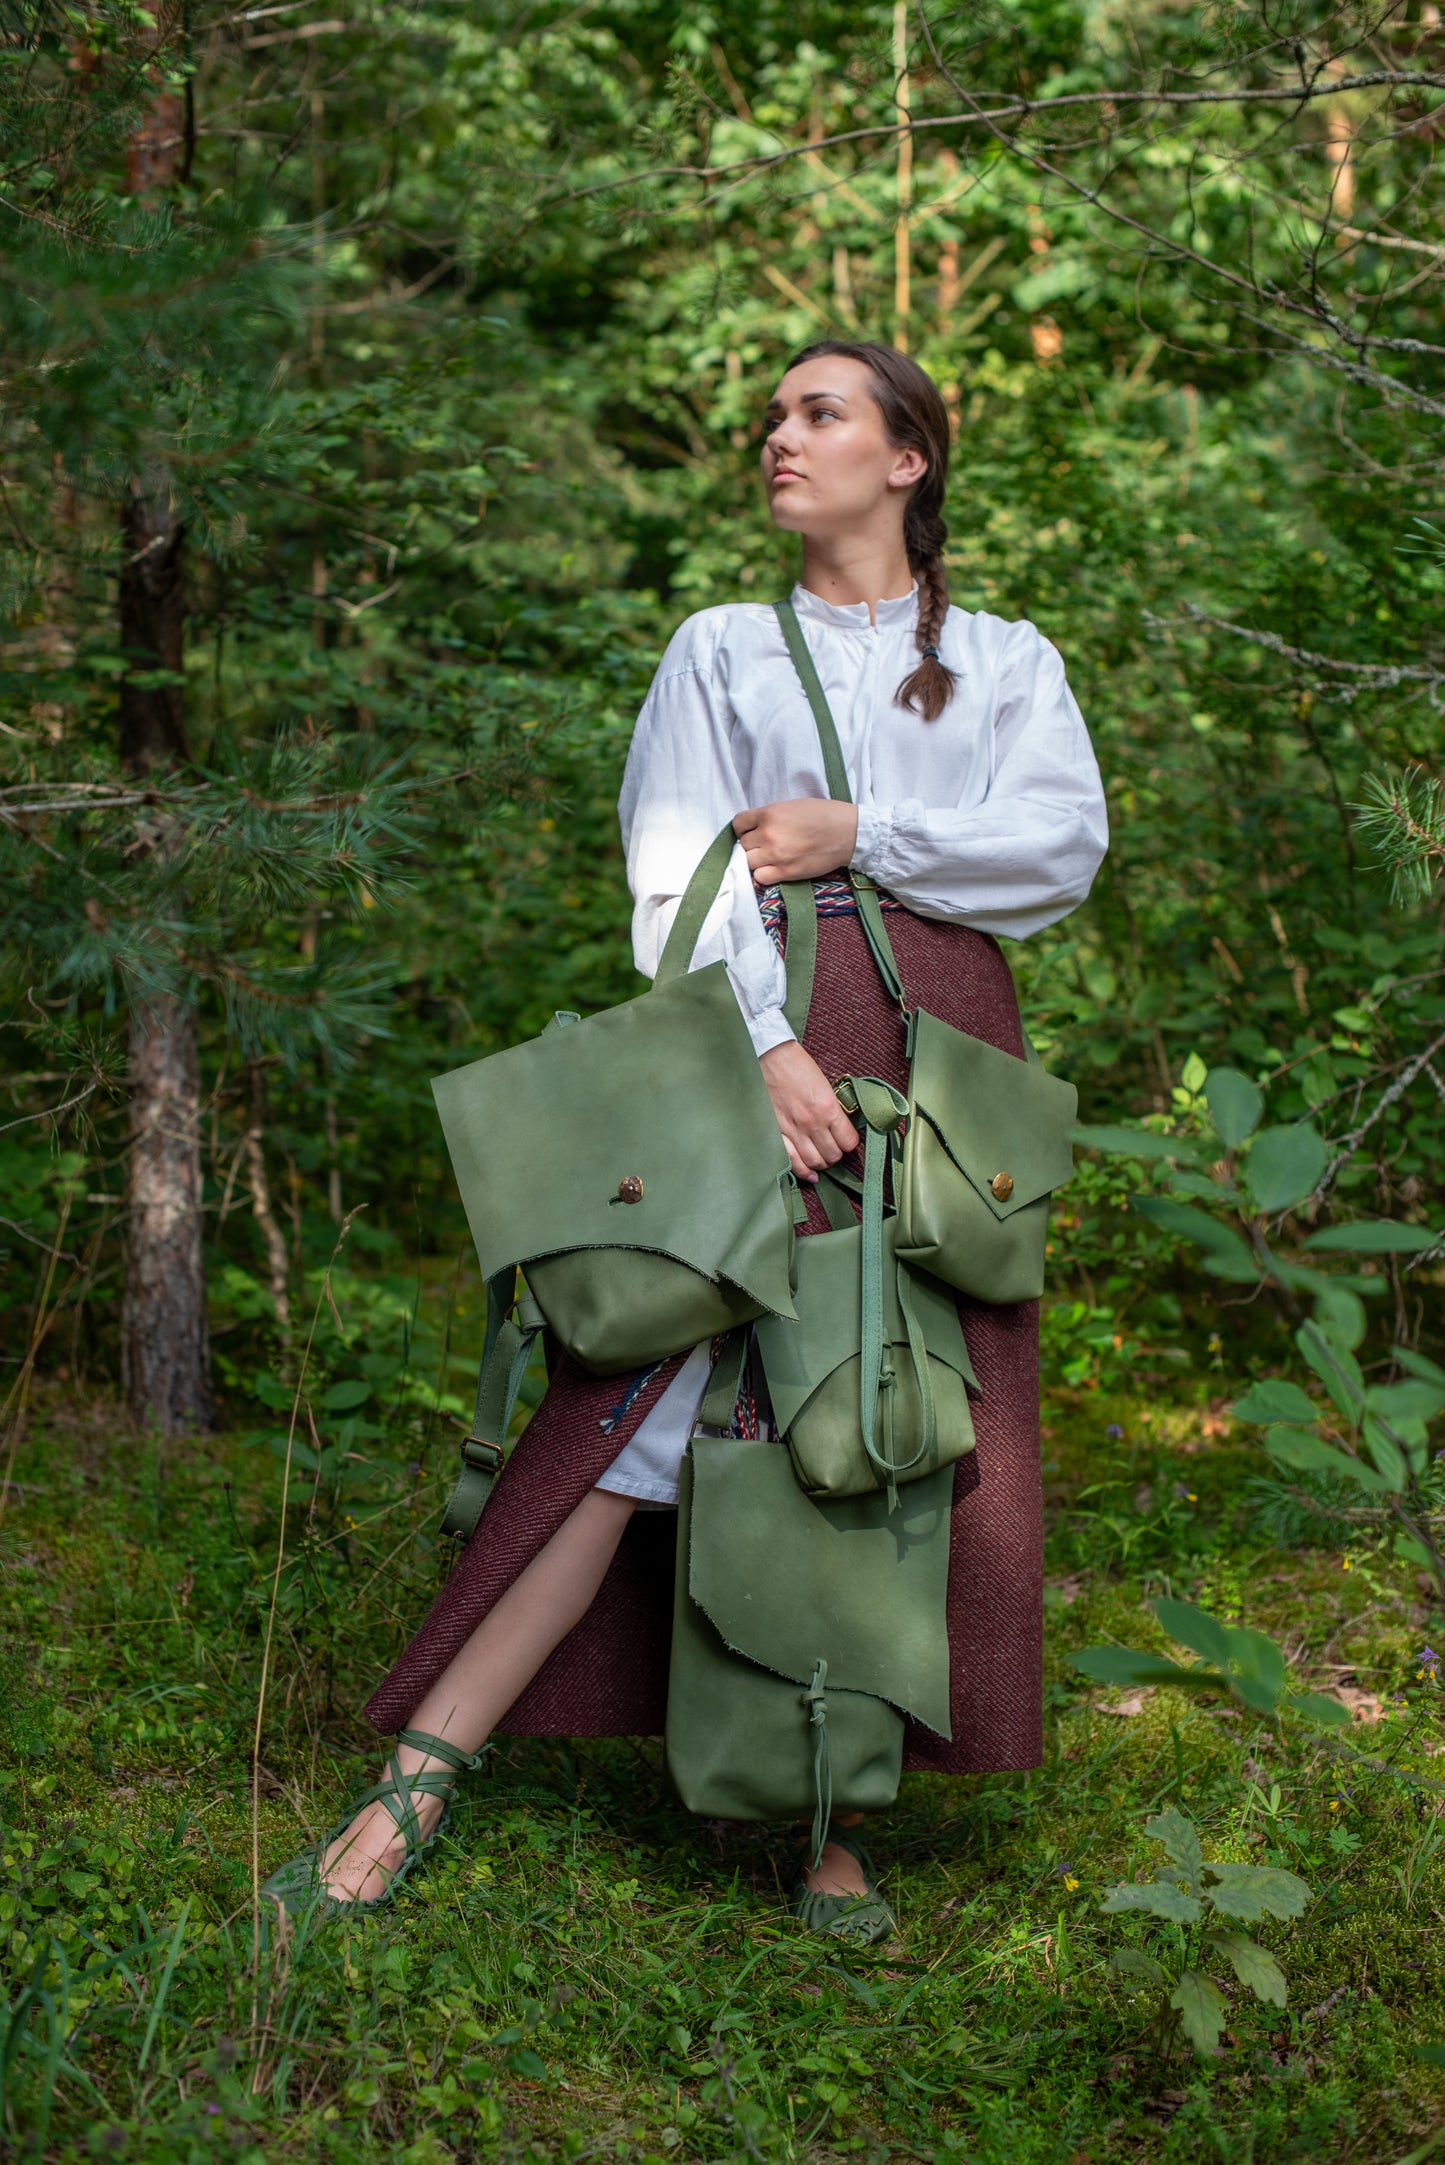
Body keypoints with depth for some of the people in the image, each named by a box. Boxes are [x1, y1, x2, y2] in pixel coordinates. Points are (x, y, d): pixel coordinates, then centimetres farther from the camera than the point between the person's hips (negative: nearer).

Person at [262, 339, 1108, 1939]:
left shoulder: (1009, 663, 19)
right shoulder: (721, 650, 16)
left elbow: (1065, 846, 3)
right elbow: (679, 877, 2)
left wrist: (860, 836, -6)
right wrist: (761, 1047, -14)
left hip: (945, 1053, 2)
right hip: (760, 1041, -2)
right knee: (650, 1390, -13)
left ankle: (828, 1821, 5)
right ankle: (419, 1779, -13)